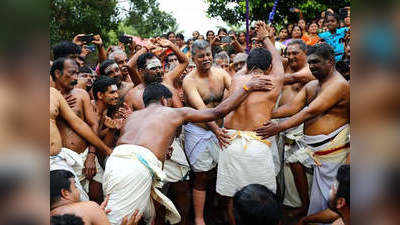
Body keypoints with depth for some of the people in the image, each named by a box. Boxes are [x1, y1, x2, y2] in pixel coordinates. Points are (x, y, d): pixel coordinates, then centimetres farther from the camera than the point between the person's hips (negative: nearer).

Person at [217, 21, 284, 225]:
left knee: (229, 196, 15)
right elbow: (277, 60, 24)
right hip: (257, 145, -3)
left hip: (230, 142, 4)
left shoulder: (236, 80, 10)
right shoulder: (273, 83, 3)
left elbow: (247, 68, 34)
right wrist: (266, 38, 42)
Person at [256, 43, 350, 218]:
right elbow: (292, 107, 5)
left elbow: (310, 111, -22)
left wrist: (279, 127, -25)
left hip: (330, 149, -8)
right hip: (312, 147, 8)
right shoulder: (310, 86, 15)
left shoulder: (339, 84, -14)